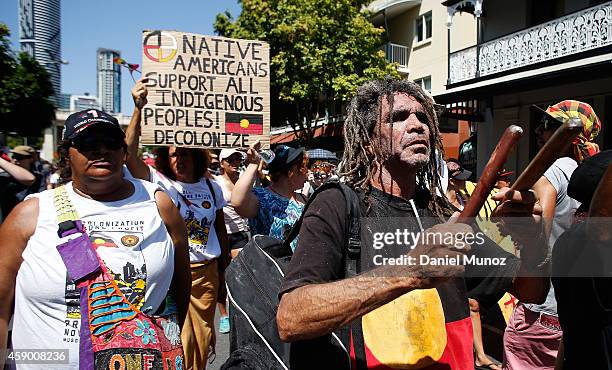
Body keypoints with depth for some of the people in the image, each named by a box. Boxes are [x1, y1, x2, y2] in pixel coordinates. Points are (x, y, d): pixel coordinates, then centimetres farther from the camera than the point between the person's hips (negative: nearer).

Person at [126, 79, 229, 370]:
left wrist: (223, 273, 13)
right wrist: (139, 108, -28)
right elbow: (129, 152, -19)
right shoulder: (158, 182, -4)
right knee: (180, 342, -1)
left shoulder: (211, 187, 6)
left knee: (202, 340, 14)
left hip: (206, 271, 3)